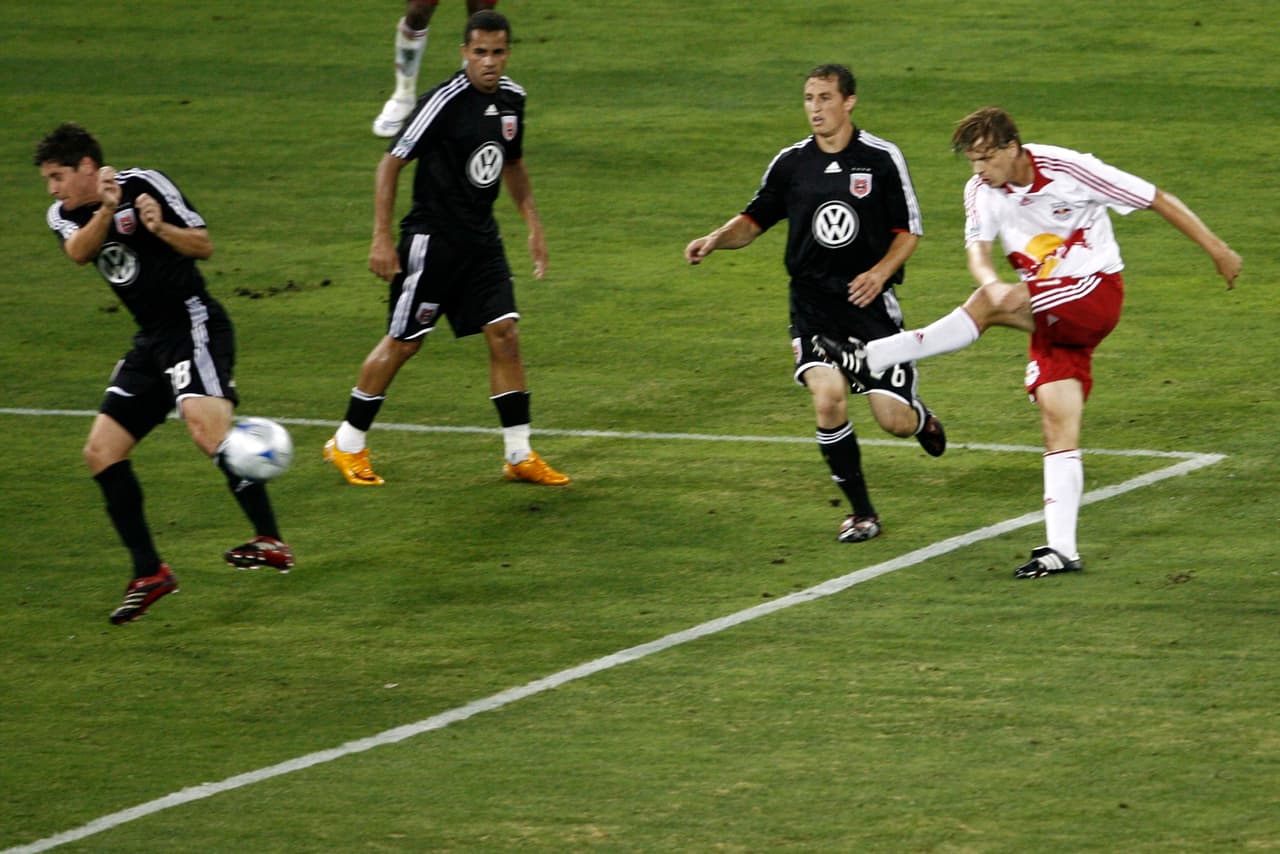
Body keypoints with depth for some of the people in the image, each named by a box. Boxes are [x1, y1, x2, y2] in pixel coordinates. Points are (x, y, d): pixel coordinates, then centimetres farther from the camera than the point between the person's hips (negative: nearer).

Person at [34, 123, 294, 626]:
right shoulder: (64, 216, 10)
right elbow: (78, 252, -13)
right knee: (101, 451, 2)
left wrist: (161, 227, -23)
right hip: (151, 340, 8)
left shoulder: (144, 186, -6)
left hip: (192, 324, -8)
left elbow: (204, 246, -6)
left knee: (205, 424, -30)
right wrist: (107, 210, -29)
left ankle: (271, 542, -33)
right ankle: (149, 574, 8)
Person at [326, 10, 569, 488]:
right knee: (403, 342, 1)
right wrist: (382, 238, -17)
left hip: (481, 239, 6)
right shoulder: (445, 102, -19)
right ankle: (347, 444, 16)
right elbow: (392, 163, -14)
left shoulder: (511, 98, 4)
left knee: (504, 335, -2)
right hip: (432, 238, -6)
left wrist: (533, 225, 16)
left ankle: (520, 456, 3)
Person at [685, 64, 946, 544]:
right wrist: (715, 240, -9)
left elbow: (909, 230, 3)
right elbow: (754, 220, 11)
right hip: (812, 304, 1)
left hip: (870, 302, -1)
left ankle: (921, 419, 35)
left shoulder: (881, 158, -2)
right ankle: (861, 512, -4)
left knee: (893, 420, -6)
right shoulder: (791, 163, 4)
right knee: (828, 399, -21)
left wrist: (880, 271, -14)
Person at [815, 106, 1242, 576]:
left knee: (987, 307, -25)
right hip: (1049, 316, 6)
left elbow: (1158, 200, -6)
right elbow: (978, 252, -10)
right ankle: (1061, 550, -7)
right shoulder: (981, 191, 1)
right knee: (1058, 428, -4)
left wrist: (1216, 249, -4)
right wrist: (994, 285, -34)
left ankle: (870, 360, -22)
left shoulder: (1069, 170, -14)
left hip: (1096, 294, -6)